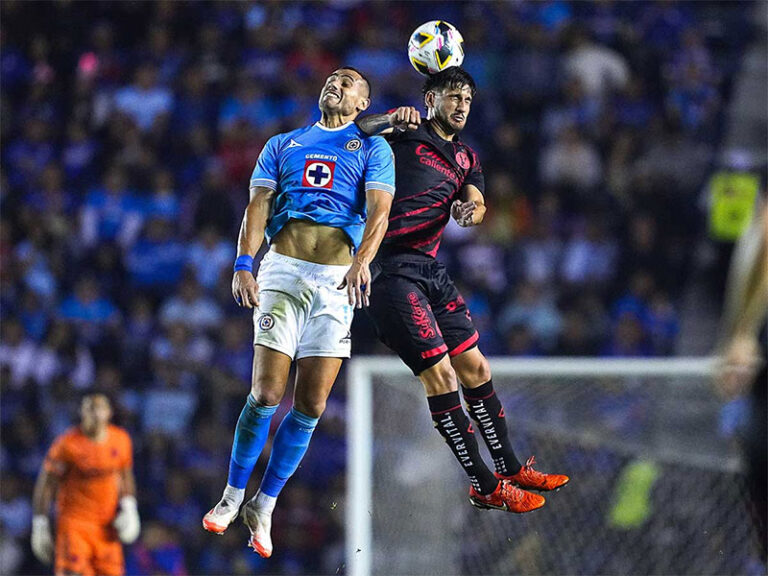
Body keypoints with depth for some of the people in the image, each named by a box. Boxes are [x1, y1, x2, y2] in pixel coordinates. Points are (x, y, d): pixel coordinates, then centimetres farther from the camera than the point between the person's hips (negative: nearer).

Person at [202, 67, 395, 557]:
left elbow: (379, 211, -1)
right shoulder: (283, 145, 20)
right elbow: (259, 205, 9)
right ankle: (232, 498, 5)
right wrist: (244, 264, -8)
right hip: (283, 269, 0)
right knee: (266, 394, -10)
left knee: (311, 406, -3)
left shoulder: (373, 148, 14)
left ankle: (264, 508, 9)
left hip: (337, 278, 0)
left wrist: (362, 261, -21)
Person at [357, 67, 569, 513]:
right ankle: (485, 487, -4)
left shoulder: (466, 158, 19)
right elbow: (360, 127, -15)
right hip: (393, 271, -8)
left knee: (475, 368, 12)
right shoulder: (408, 134, 1)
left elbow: (476, 203, 2)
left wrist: (469, 210, -21)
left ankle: (511, 468, 24)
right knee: (440, 376, -9)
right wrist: (393, 119, -34)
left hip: (432, 271, 8)